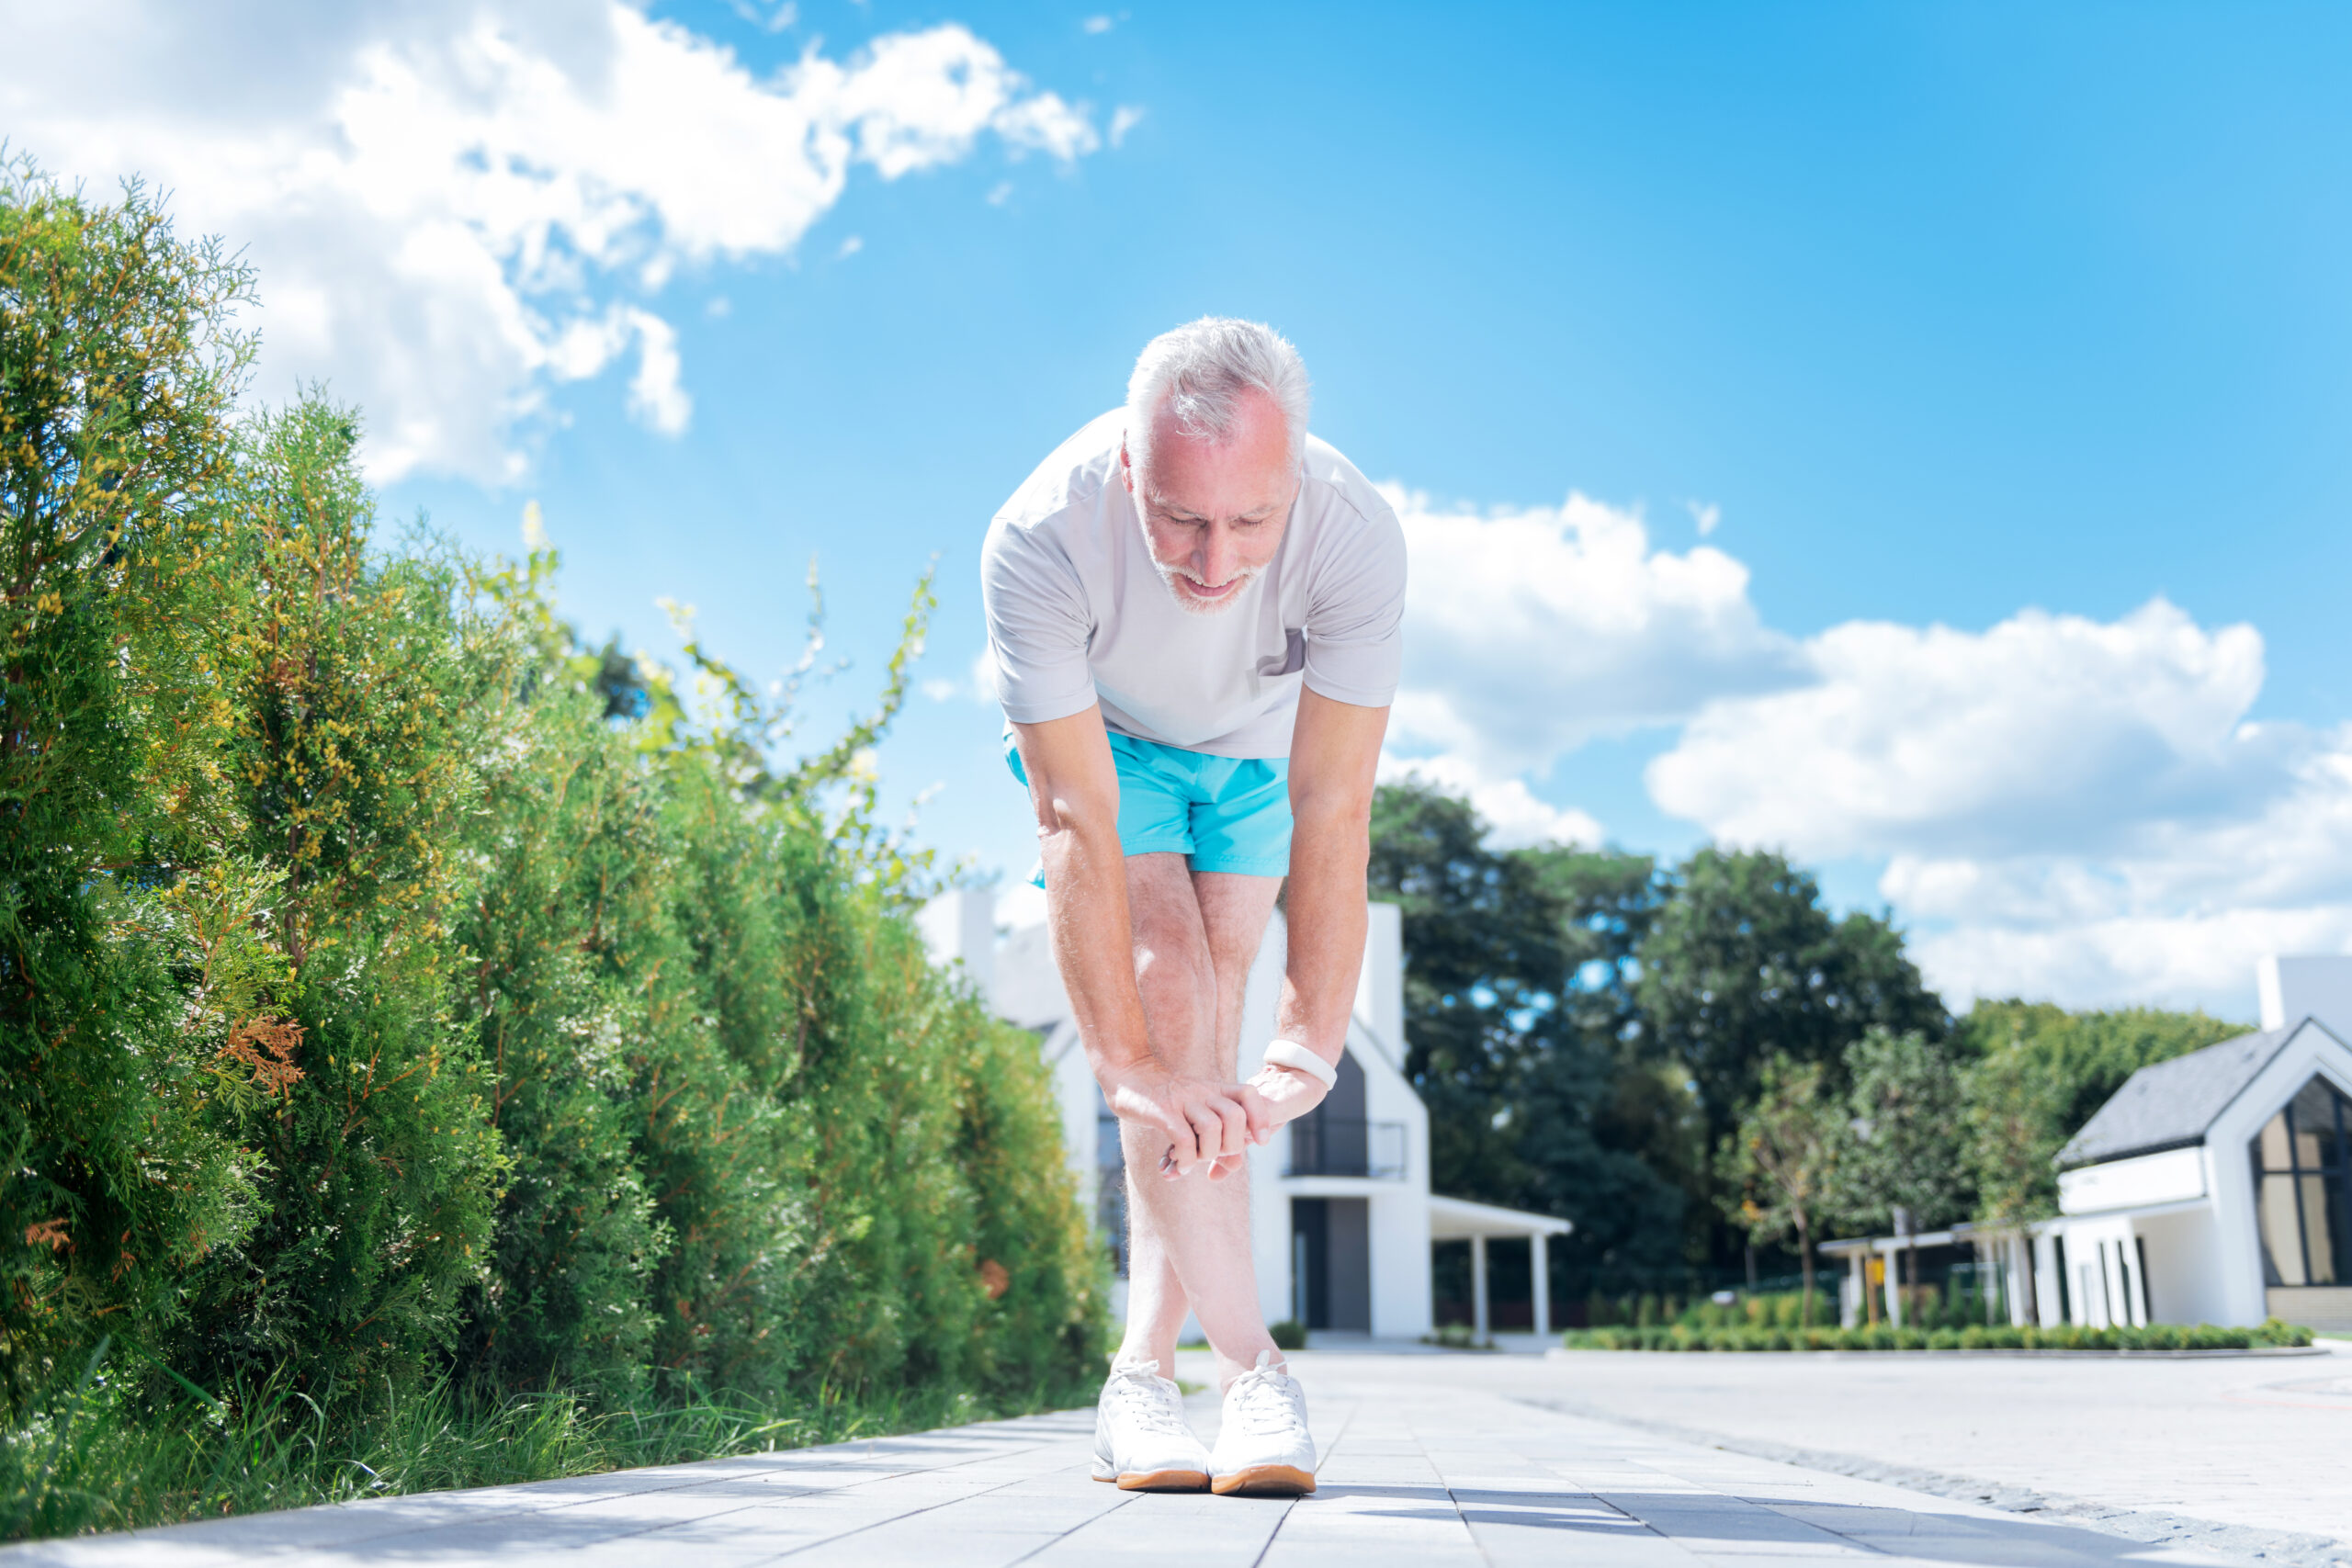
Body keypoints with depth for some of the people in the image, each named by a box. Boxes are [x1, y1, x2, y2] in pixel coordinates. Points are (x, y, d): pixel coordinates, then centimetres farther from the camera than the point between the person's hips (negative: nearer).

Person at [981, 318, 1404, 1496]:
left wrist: (1310, 1043, -38)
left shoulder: (1353, 535, -36)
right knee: (1164, 989, -19)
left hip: (1258, 748, 2)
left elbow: (1333, 814, -34)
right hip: (1100, 737, -1)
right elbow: (1075, 823, -38)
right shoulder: (1041, 538, -39)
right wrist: (1121, 1062, -39)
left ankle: (1145, 1377, 2)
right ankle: (1250, 1368, -18)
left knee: (1205, 1022, -5)